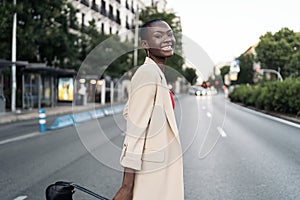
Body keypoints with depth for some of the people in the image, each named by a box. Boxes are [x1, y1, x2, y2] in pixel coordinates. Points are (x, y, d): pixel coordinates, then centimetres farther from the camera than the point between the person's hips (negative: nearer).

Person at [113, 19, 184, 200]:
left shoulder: (156, 73, 10)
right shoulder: (149, 73, -16)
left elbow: (128, 112, 16)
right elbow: (135, 129, -20)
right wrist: (128, 185, -20)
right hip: (152, 171, -9)